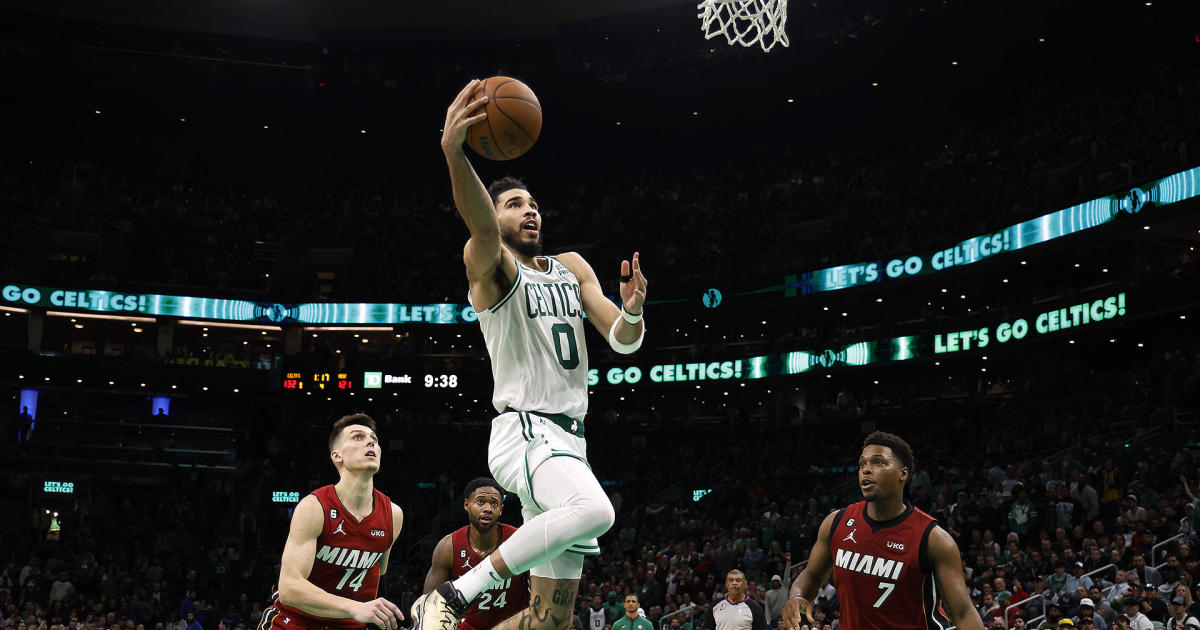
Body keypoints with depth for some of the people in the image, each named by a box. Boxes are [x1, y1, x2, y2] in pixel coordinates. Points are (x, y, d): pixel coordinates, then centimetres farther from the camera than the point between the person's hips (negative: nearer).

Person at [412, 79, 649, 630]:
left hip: (568, 439, 7)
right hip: (523, 429, -7)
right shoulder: (490, 264, -1)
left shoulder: (573, 268, 19)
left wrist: (632, 314, -14)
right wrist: (453, 151, -45)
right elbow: (481, 228, -26)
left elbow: (624, 342, 11)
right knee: (595, 510, -37)